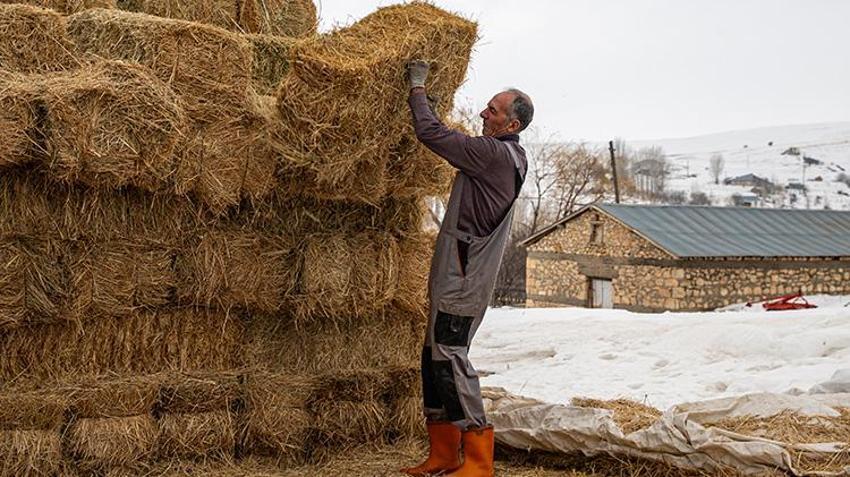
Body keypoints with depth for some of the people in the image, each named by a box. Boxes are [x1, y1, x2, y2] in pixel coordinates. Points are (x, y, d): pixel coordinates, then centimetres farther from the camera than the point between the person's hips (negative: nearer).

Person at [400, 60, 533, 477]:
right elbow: (453, 143, 26)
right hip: (456, 274, 10)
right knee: (434, 357, 12)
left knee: (449, 357, -10)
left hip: (462, 279, -10)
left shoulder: (494, 153, -17)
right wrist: (424, 97, 23)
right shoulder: (512, 156, 14)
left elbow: (430, 133, -16)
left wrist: (417, 88, -1)